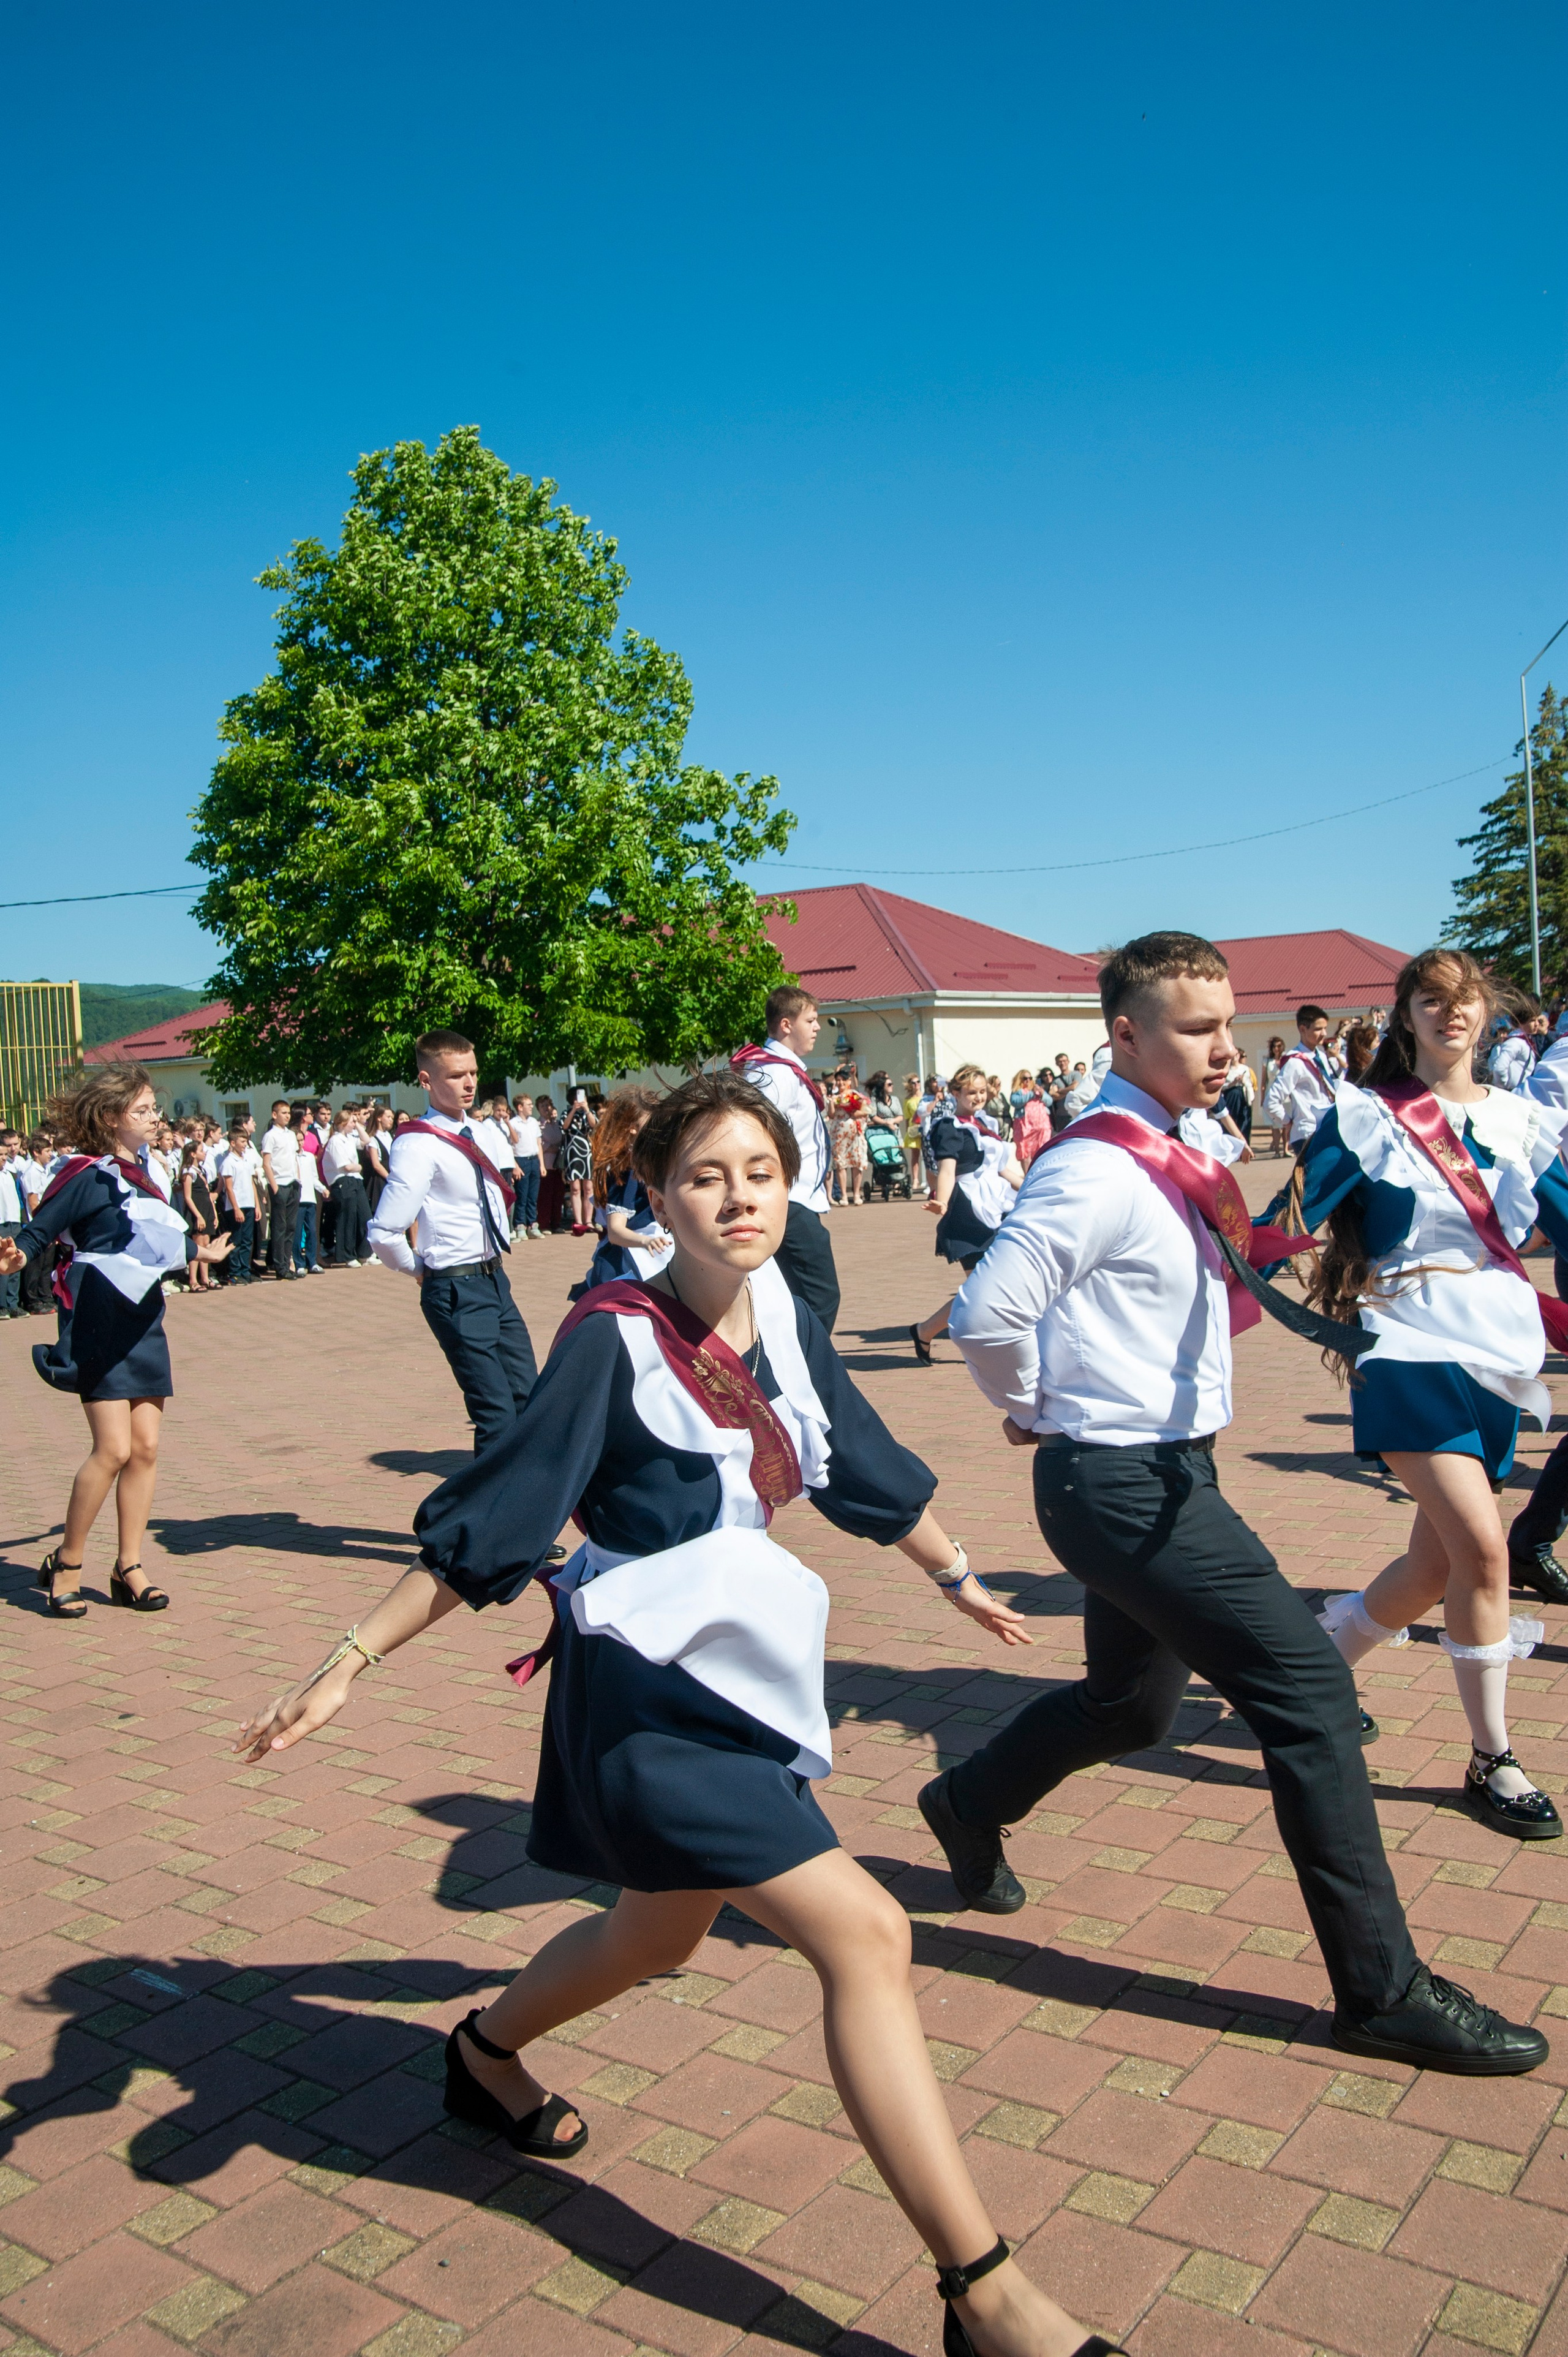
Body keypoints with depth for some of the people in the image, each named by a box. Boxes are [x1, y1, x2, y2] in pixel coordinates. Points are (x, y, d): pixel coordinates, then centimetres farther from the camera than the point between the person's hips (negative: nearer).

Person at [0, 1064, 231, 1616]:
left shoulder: (139, 1171, 12)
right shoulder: (87, 1174, -10)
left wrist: (197, 1251, 40)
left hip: (141, 1322, 7)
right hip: (97, 1326, -7)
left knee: (145, 1448, 5)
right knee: (114, 1448, -10)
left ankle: (128, 1569, 14)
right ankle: (66, 1564, 8)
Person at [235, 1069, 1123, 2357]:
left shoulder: (784, 1317, -1)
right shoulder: (614, 1340, -20)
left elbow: (867, 1468, 14)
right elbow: (488, 1524, -15)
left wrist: (960, 1577, 25)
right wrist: (351, 1660, -13)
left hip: (737, 1672, 8)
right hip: (646, 1693, -8)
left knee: (658, 1934, 27)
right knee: (865, 1933, -14)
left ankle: (487, 2054, 56)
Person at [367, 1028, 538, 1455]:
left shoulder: (486, 1132, 7)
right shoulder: (419, 1146, -17)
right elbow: (384, 1236, -23)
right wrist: (421, 1269, -7)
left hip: (496, 1279, 8)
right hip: (457, 1292, -8)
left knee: (530, 1397, 14)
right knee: (498, 1416, -6)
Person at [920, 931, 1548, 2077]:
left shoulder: (1169, 1161, 10)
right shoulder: (1099, 1169, -20)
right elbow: (988, 1312, -26)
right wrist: (1031, 1409, -10)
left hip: (1164, 1476, 10)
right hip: (1124, 1484, -10)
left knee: (1134, 1700, 23)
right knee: (1310, 1687, -8)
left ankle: (971, 1804, 45)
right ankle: (1383, 1990, 4)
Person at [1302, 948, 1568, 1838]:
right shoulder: (1368, 1116, -4)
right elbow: (1296, 1217, -1)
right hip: (1415, 1355, -5)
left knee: (1438, 1564, 8)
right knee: (1482, 1548, -16)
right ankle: (1492, 1762, 2)